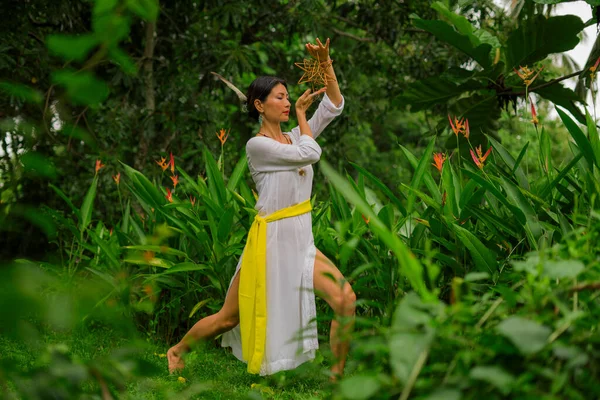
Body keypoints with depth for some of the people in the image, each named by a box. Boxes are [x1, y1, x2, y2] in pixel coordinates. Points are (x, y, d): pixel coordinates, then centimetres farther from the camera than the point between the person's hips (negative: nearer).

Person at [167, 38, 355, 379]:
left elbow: (334, 106, 5)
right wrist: (300, 114, -5)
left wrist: (326, 63, -4)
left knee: (346, 300, -13)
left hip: (302, 243, 6)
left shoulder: (294, 136, 10)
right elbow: (311, 153, -18)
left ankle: (339, 375, 1)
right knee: (228, 318, 6)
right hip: (271, 241, -6)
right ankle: (177, 350, 31)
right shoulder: (257, 144, -11)